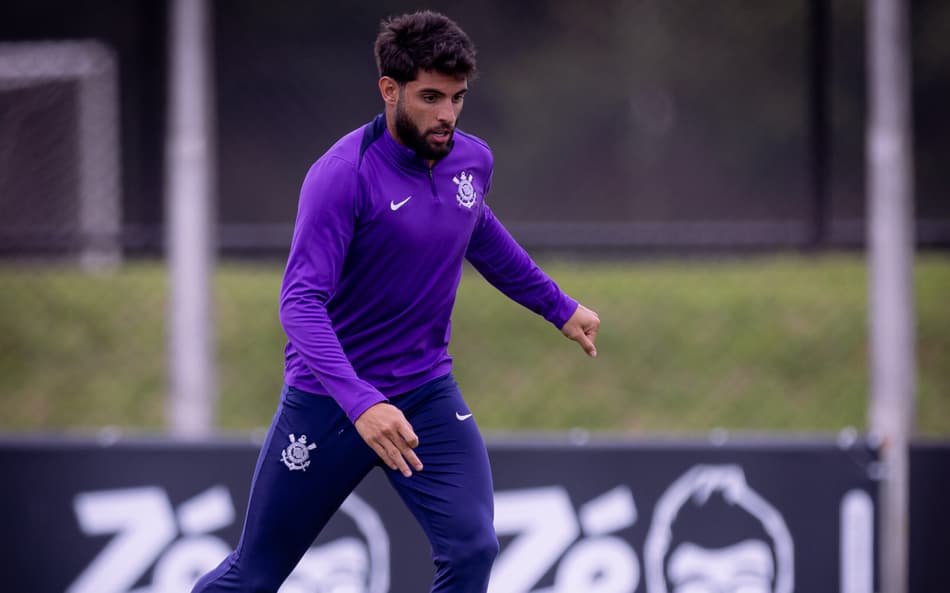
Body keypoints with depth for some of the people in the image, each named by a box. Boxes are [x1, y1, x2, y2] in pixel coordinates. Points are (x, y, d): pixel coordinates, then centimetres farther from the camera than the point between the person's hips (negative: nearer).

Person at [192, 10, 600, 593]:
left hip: (428, 394, 5)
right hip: (328, 399, -4)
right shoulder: (344, 175, -22)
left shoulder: (473, 161, -2)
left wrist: (559, 306, 30)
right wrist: (359, 402, -42)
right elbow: (301, 302, -30)